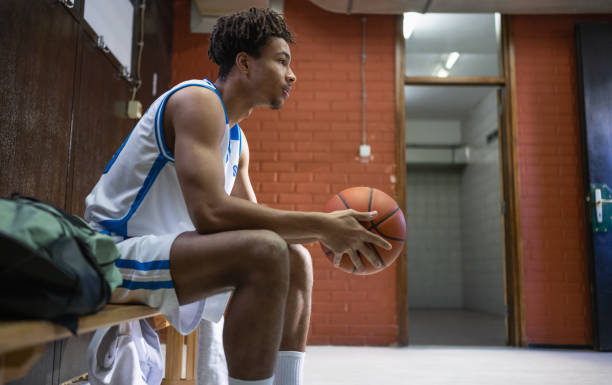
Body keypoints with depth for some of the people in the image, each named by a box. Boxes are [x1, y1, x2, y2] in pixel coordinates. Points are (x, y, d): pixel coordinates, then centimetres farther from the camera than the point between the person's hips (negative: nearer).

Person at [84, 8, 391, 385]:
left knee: (297, 260, 8)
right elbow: (210, 212, -29)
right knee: (266, 251, -30)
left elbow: (252, 215, 13)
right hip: (118, 253, -10)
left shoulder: (237, 140, 13)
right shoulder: (198, 100, -16)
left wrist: (327, 229, -2)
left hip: (163, 248, 10)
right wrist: (320, 226, -25)